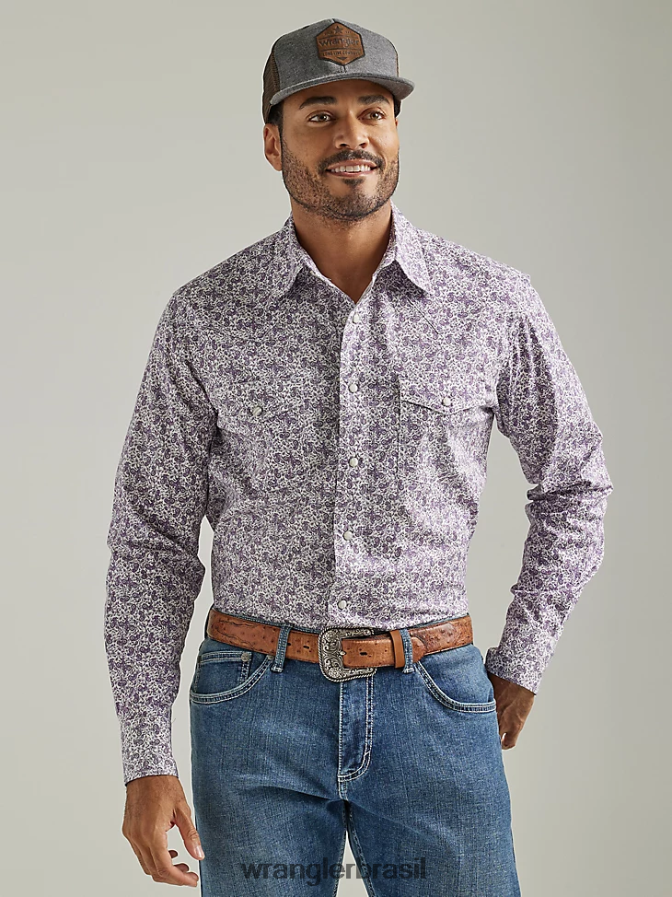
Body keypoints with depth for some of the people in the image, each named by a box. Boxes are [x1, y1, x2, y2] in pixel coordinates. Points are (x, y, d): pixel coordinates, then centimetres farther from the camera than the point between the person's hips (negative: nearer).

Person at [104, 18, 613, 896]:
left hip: (433, 703, 0)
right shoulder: (204, 315, -2)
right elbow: (153, 538, 1)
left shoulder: (493, 302, -3)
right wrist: (146, 760, -4)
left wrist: (520, 661, 7)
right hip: (258, 710, 0)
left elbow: (574, 482, 12)